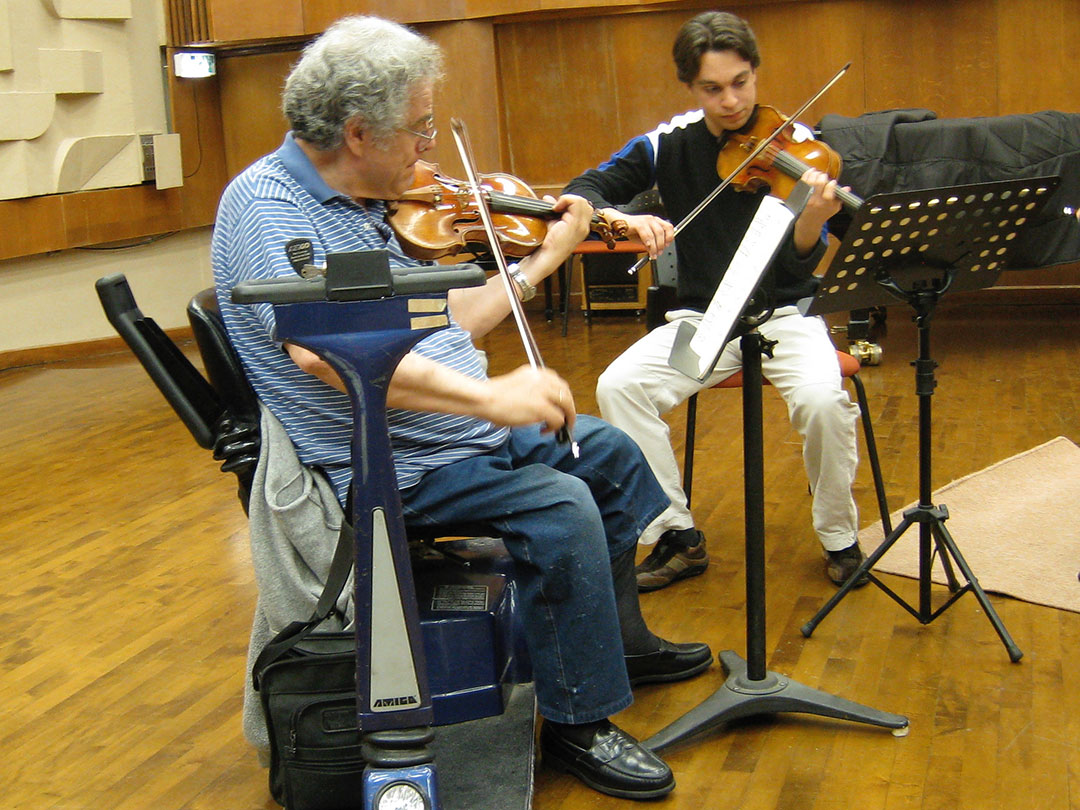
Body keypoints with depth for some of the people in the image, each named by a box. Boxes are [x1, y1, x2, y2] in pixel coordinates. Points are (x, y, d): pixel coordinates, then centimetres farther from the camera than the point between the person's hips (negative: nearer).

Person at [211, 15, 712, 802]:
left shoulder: (361, 207, 10)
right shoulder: (264, 201, -18)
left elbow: (444, 323, 16)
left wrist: (547, 256, 16)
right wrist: (488, 396, -37)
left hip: (463, 428, 10)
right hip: (379, 464, -10)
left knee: (610, 452, 15)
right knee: (560, 506, -25)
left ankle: (621, 638, 32)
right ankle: (578, 723, -7)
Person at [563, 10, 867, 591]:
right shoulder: (668, 144, -1)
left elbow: (798, 267, -13)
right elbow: (580, 192, -4)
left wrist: (813, 220, -36)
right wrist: (623, 219, -26)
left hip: (782, 314, -2)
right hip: (700, 318, 2)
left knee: (823, 398, -31)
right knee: (618, 386, -23)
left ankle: (839, 537, -4)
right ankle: (678, 537, -8)